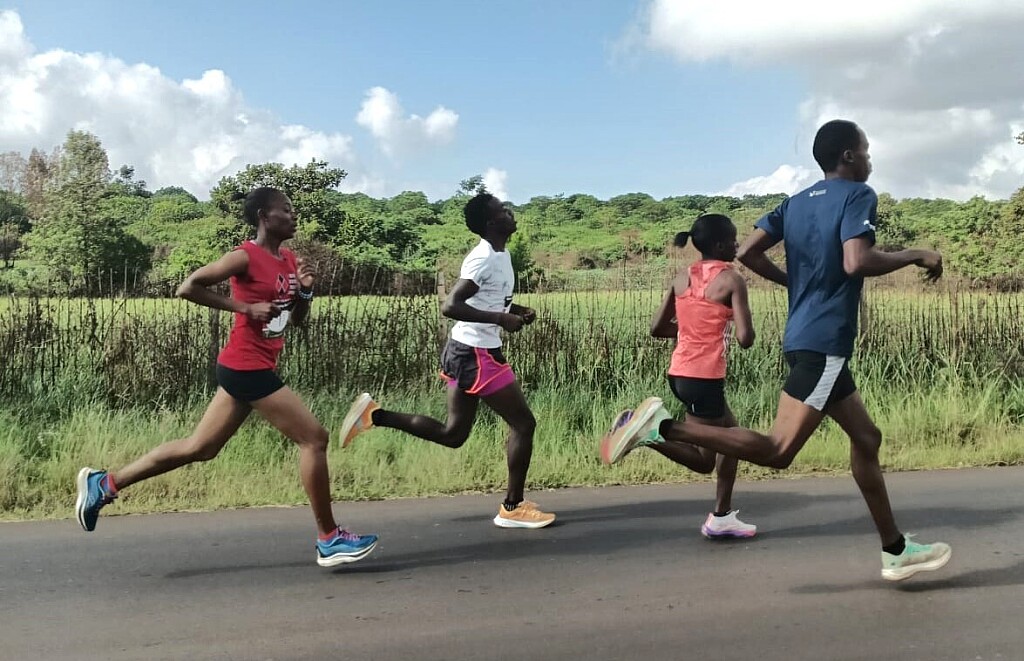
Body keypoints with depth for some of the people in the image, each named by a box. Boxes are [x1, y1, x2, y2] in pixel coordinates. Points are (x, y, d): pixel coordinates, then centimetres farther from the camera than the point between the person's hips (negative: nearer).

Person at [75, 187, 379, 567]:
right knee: (314, 438, -7)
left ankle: (104, 483, 25)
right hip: (247, 366, -9)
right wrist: (245, 307, -17)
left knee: (199, 448, 15)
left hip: (251, 368, 9)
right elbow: (187, 288, -14)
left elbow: (297, 320, 19)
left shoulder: (290, 260, 13)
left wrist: (305, 291, -1)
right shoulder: (246, 257, -12)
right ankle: (329, 539, 2)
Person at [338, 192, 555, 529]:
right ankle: (513, 508, 10)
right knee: (523, 422, 0)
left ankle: (374, 414, 13)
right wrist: (501, 319, -27)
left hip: (466, 352, 10)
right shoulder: (484, 259, -19)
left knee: (453, 433, 15)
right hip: (476, 355, -10)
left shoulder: (499, 255, 11)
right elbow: (450, 306, -27)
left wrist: (514, 310, 8)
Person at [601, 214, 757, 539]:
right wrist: (737, 324, 7)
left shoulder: (682, 277, 9)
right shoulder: (732, 279, -10)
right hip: (704, 378, -8)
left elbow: (657, 328, 10)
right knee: (703, 461, 8)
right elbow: (745, 339, -15)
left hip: (680, 374, 8)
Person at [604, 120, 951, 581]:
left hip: (807, 338, 10)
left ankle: (896, 551, 27)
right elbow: (856, 262, -23)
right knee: (777, 451, -12)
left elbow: (748, 253, 9)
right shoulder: (858, 195, -7)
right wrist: (916, 256, -7)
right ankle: (663, 426, -20)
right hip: (825, 343, -10)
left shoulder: (797, 201, 15)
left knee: (866, 438, 17)